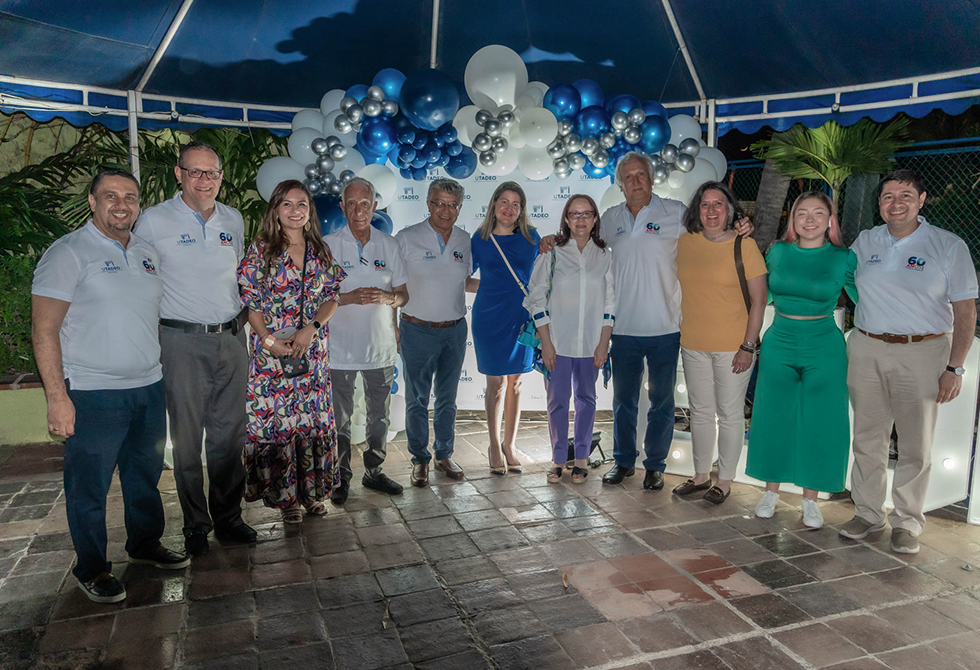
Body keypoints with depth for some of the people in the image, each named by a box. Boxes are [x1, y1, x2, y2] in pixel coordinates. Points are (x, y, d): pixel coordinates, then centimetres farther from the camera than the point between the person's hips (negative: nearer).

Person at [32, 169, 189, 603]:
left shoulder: (146, 254, 12)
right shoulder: (68, 253, -7)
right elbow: (44, 329, -12)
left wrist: (164, 373, 15)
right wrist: (57, 397, -17)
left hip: (149, 388, 6)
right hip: (93, 394, -6)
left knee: (146, 474, 17)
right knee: (89, 485, 5)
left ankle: (145, 544, 35)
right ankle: (91, 568, 22)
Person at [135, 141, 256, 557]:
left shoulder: (233, 220, 10)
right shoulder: (154, 221, -4)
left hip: (232, 339, 4)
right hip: (183, 342, -4)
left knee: (229, 435, 10)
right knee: (187, 438, 3)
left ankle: (228, 518, 24)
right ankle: (195, 525, 19)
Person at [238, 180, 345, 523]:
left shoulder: (321, 251, 8)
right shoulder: (261, 250, -2)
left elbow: (331, 298, 4)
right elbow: (250, 302, -4)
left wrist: (310, 328, -11)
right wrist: (268, 340, -14)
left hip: (313, 351, 3)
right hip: (271, 352, -3)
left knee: (314, 417, 8)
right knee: (276, 419, 1)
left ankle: (312, 490, 22)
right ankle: (284, 495, 16)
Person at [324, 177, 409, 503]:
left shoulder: (389, 245, 6)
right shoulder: (328, 245, -3)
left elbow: (403, 295, 8)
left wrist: (387, 297, -14)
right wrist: (350, 297, -20)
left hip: (381, 346, 3)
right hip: (340, 348, -3)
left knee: (379, 415, 14)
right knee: (340, 419, 6)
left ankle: (374, 471, 30)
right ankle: (341, 478, 21)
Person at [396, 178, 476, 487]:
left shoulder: (465, 240, 5)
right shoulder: (406, 238, -7)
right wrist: (394, 328, -7)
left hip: (455, 330, 4)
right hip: (418, 331, -3)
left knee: (448, 398, 13)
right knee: (417, 399, 5)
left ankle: (444, 454, 29)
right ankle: (420, 459, 21)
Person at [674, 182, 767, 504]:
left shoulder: (744, 246, -9)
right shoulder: (684, 242, 3)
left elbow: (758, 300, -9)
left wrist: (748, 346, -13)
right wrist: (680, 330, 12)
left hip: (733, 346, -4)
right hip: (693, 345, 5)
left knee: (729, 413, 7)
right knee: (700, 411, 15)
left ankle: (725, 480, 23)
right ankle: (701, 475, 31)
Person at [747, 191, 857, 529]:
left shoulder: (843, 258, -4)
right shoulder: (777, 252, 3)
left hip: (824, 350, -2)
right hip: (779, 346, 2)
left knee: (819, 424, 4)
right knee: (774, 419, 8)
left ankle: (810, 499, 21)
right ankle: (771, 492, 25)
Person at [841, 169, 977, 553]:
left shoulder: (948, 246, -2)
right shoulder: (865, 241, 7)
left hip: (922, 353, -2)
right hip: (866, 351, 3)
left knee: (916, 445, 6)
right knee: (867, 439, 10)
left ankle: (907, 521, 22)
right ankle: (868, 512, 25)